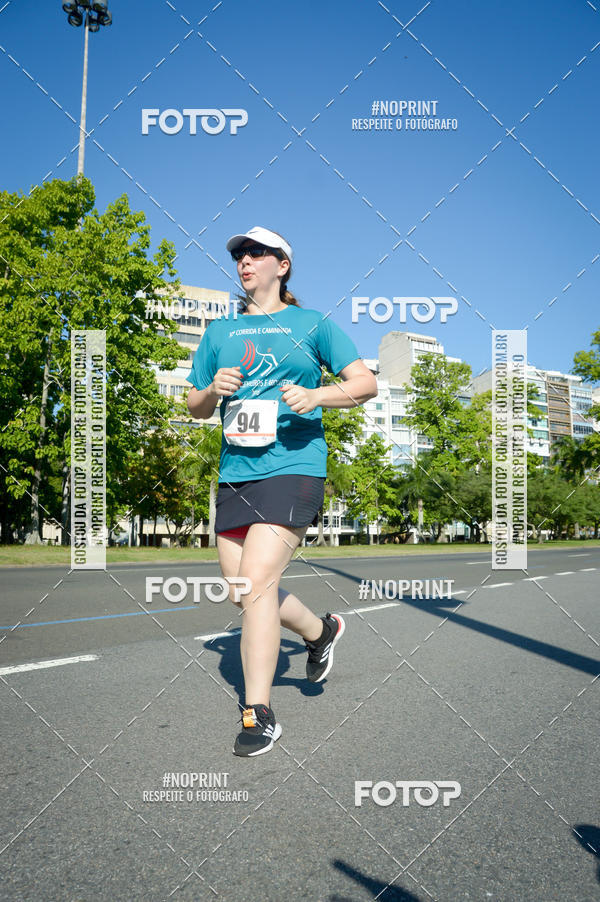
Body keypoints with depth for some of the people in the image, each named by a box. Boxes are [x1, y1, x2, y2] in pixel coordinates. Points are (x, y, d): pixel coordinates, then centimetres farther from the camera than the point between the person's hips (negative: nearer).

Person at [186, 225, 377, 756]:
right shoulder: (219, 333, 17)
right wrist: (213, 390, -3)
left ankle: (259, 714, -3)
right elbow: (196, 408, 20)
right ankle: (321, 631, 34)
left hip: (293, 466, -5)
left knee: (256, 581, -17)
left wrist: (316, 396, -16)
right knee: (242, 590, 6)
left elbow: (366, 383, 2)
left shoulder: (313, 324, 5)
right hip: (235, 472, 6)